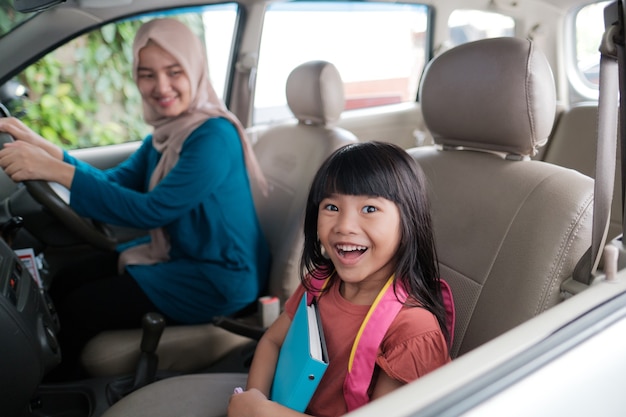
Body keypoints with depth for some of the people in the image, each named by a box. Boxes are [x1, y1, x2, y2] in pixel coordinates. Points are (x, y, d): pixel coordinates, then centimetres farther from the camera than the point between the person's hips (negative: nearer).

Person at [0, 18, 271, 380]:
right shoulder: (167, 133, 4)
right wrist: (43, 147, -10)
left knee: (79, 308, -5)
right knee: (63, 285, 9)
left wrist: (56, 171, -29)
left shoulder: (214, 136, -23)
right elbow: (116, 183, 1)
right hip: (179, 255, 8)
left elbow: (151, 211, -27)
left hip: (219, 278, -8)